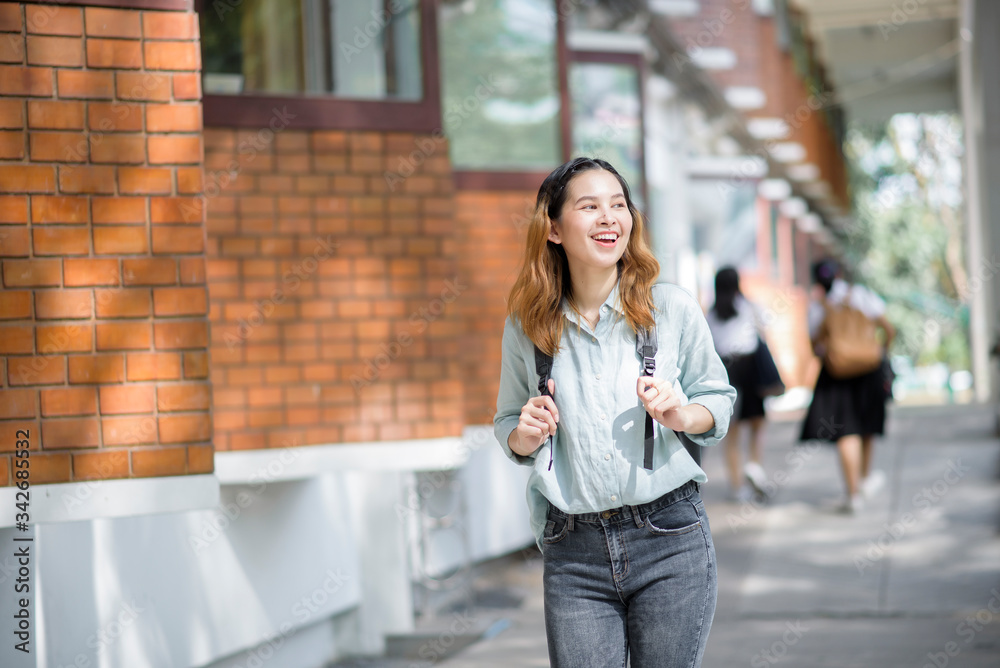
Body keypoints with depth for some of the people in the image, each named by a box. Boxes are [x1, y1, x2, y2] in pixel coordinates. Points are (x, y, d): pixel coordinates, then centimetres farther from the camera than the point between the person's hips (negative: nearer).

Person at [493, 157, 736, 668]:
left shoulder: (673, 309, 0)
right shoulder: (526, 326, 3)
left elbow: (718, 399, 10)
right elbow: (507, 423, 16)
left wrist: (681, 415, -11)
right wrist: (524, 436, -7)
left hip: (670, 538, 0)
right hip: (573, 553, 1)